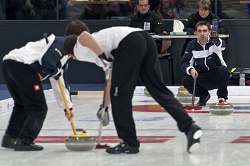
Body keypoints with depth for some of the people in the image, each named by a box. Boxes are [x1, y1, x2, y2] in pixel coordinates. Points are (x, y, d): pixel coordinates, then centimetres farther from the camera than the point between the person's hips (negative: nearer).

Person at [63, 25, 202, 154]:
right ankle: (189, 126, -4)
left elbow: (84, 36, -9)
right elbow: (111, 78, 43)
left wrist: (102, 56, -2)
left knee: (121, 95, 5)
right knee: (159, 90, 8)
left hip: (130, 43, -8)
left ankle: (130, 143, 10)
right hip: (146, 38, 8)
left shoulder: (80, 49, 18)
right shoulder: (96, 44, 39)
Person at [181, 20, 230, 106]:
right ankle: (204, 95, 8)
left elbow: (222, 46, -37)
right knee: (186, 81, -22)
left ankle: (222, 98, -14)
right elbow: (185, 62, -4)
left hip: (216, 77, -3)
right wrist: (190, 69, -27)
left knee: (223, 70, -33)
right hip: (200, 78, 3)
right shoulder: (192, 45, -4)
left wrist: (217, 41, -62)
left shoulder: (213, 42, -13)